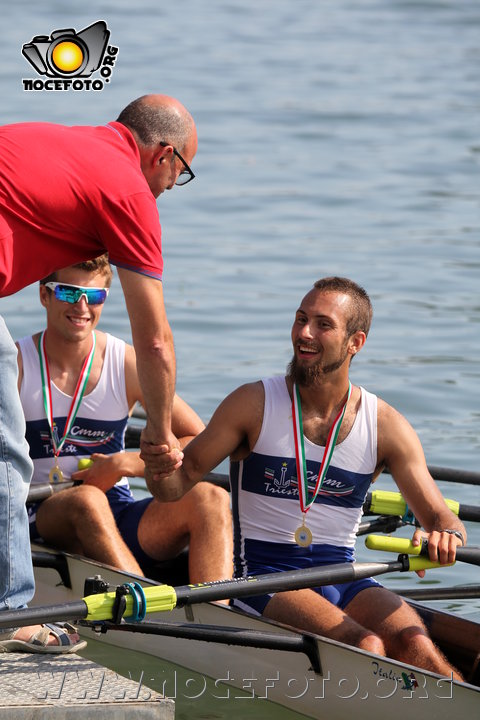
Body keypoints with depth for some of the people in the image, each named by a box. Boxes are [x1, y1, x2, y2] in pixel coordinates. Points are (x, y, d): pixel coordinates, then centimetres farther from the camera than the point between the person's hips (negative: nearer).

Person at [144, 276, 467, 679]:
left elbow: (440, 516, 4)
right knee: (365, 646, -32)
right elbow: (179, 482, 2)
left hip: (343, 578, 3)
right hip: (263, 577, -3)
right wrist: (159, 468, -23)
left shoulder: (386, 426, 5)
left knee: (414, 644, -30)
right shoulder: (255, 404, 0)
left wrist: (446, 535, -21)